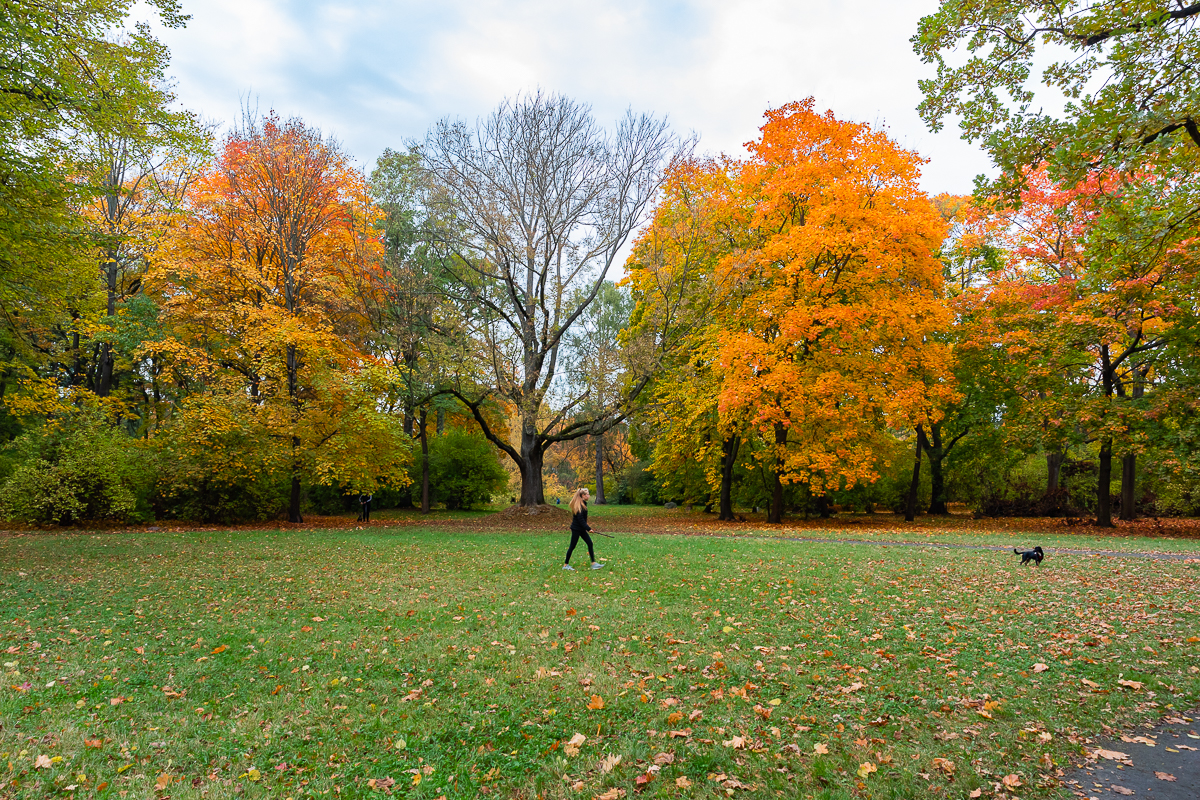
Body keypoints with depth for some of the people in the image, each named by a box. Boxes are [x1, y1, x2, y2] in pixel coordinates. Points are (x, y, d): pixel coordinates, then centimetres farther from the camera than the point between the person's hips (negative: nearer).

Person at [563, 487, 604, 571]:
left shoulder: (583, 504, 9)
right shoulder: (579, 505, -20)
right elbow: (580, 519, -24)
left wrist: (588, 526, 21)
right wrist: (588, 528, -22)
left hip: (581, 529, 9)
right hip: (576, 529, -9)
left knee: (590, 543, 5)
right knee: (572, 546, 0)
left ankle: (593, 563, 7)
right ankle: (565, 565, 11)